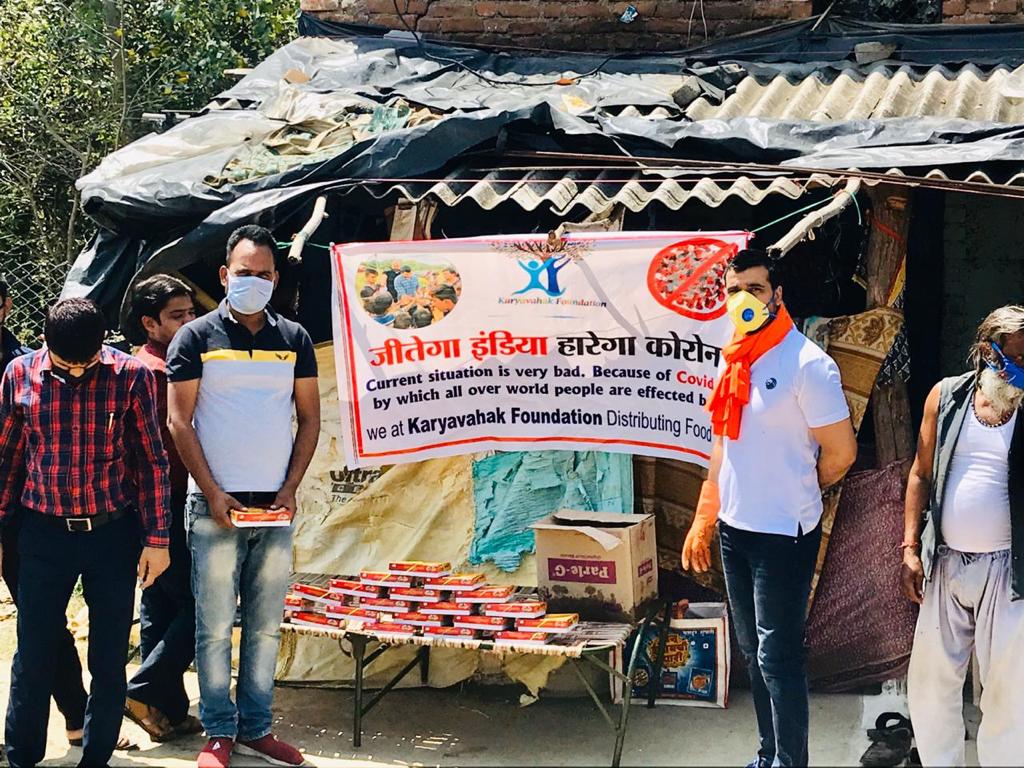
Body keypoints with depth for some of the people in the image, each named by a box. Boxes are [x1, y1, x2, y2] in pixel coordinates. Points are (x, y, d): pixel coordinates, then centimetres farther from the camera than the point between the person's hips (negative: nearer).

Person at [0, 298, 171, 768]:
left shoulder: (131, 375, -7)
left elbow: (152, 461, -2)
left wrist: (156, 538, -3)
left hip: (114, 534, -1)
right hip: (45, 535, 1)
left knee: (109, 661, 8)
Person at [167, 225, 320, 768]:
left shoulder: (295, 340, 9)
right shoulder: (196, 337, 0)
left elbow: (310, 419, 11)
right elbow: (178, 421, -2)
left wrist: (289, 490, 1)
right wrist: (212, 493, -9)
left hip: (275, 506, 3)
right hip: (214, 505, -3)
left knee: (266, 626, 7)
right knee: (214, 626, 0)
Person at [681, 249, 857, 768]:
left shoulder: (806, 363, -15)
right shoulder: (731, 361, 8)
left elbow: (841, 452, -13)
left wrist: (793, 496, 4)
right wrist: (703, 522, 15)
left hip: (783, 535, -7)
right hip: (735, 530, 8)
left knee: (777, 656, -3)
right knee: (753, 653, 16)